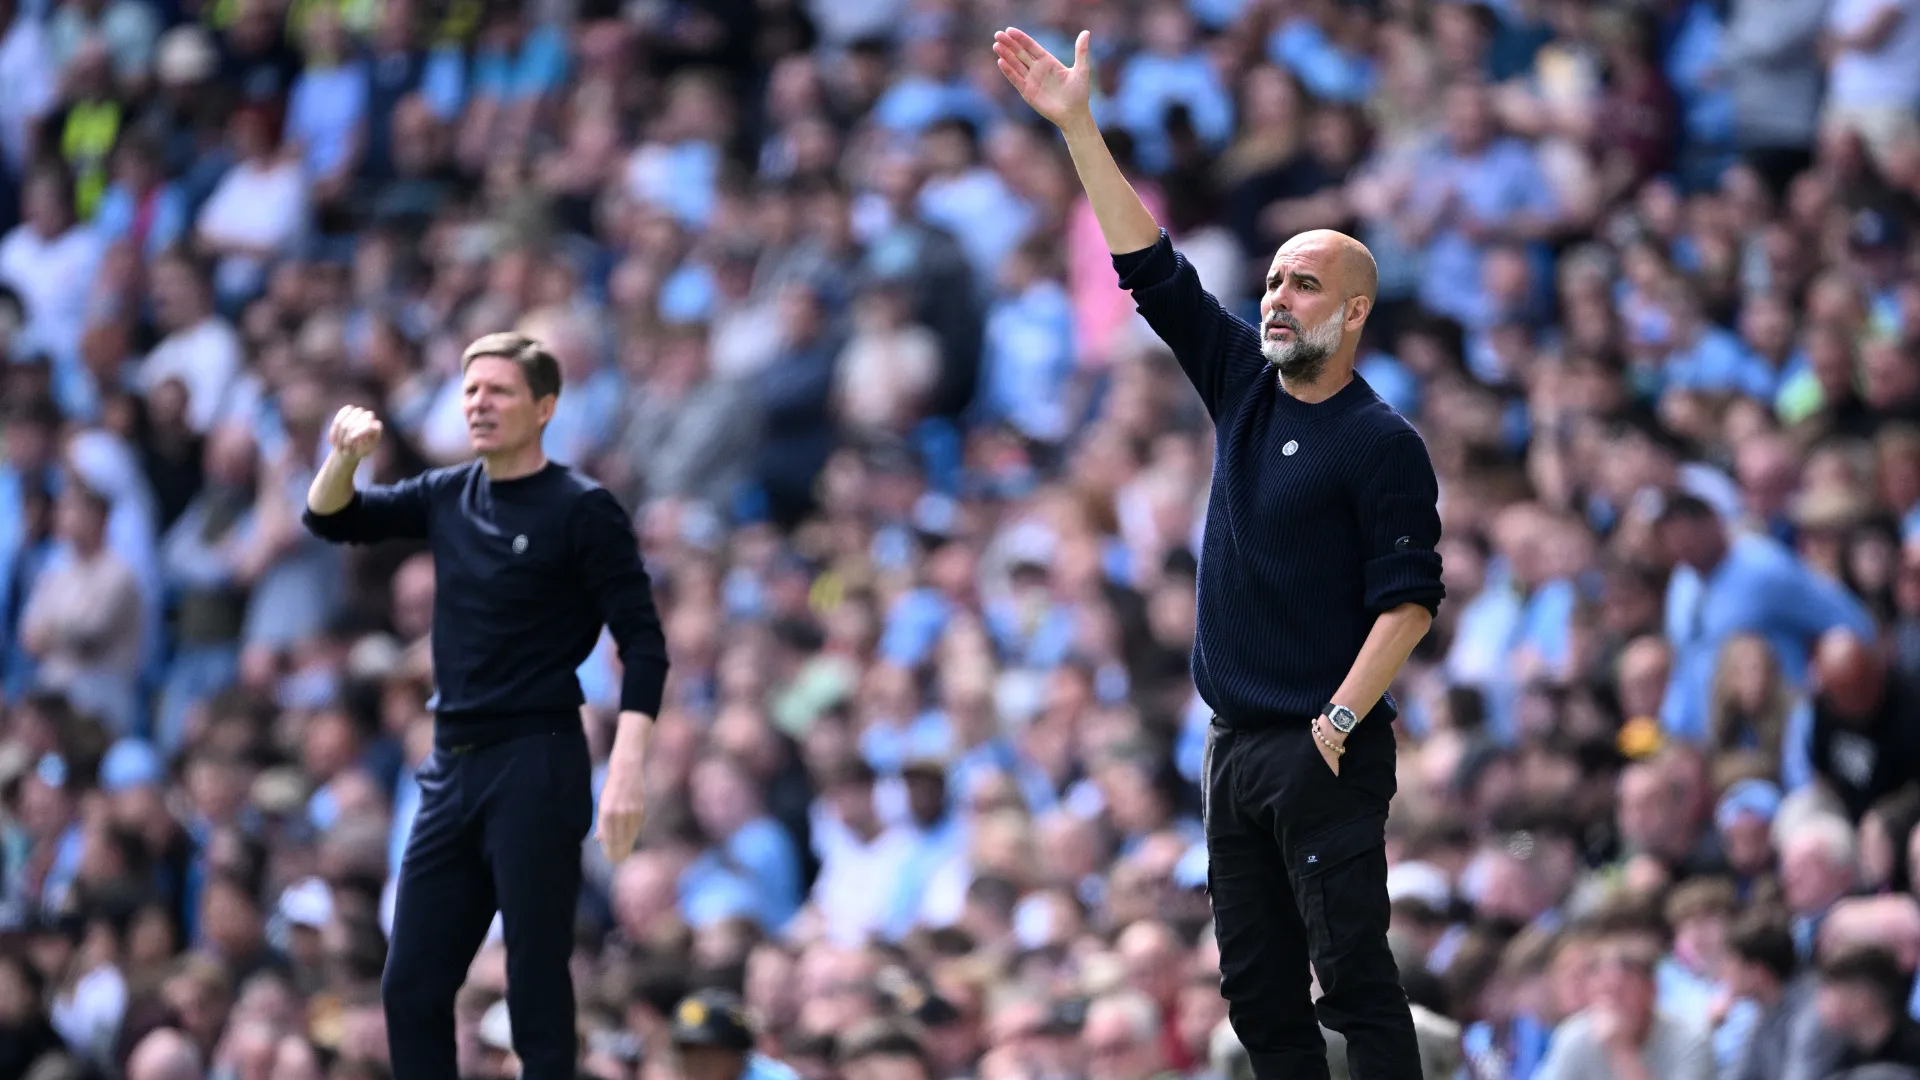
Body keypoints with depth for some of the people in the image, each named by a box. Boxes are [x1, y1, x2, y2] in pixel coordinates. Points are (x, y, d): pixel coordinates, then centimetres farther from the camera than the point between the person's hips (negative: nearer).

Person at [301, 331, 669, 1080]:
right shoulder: (449, 497, 10)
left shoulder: (581, 511, -8)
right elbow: (332, 521, 14)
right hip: (453, 768, 7)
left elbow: (642, 643, -11)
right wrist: (345, 457, -8)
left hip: (536, 770, -7)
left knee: (536, 991, -4)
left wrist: (625, 769, -21)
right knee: (412, 988, 5)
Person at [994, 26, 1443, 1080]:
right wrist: (1077, 127, 4)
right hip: (1235, 744, 7)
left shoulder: (1383, 443, -8)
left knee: (1354, 979, -10)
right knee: (1256, 985, 8)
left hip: (1326, 751, -7)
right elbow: (1151, 267, 9)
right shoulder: (1244, 386, 11)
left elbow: (1409, 599, -12)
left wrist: (1338, 724, -19)